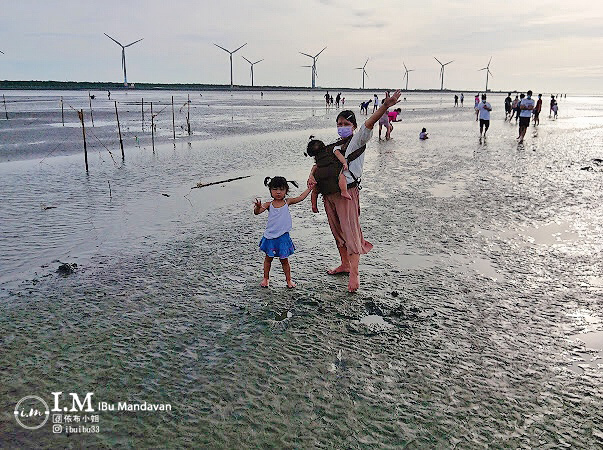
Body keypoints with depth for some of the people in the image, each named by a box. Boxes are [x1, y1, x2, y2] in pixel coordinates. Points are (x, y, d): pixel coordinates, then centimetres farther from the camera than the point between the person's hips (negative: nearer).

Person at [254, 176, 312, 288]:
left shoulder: (287, 202, 0)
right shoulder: (269, 205, -6)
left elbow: (300, 197, 4)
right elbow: (257, 212, -16)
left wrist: (309, 188, 2)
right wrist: (258, 207, -38)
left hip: (283, 237, 0)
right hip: (270, 236, 0)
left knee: (284, 260, 9)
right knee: (268, 258, 14)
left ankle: (289, 279, 23)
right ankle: (266, 278, 30)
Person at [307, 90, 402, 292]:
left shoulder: (358, 140, 0)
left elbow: (369, 123, -17)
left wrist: (385, 106, -33)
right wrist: (312, 175, -5)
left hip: (347, 192, -7)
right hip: (330, 192, 7)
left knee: (350, 231, -9)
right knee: (337, 231, 15)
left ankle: (354, 274, -8)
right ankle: (344, 264, 31)